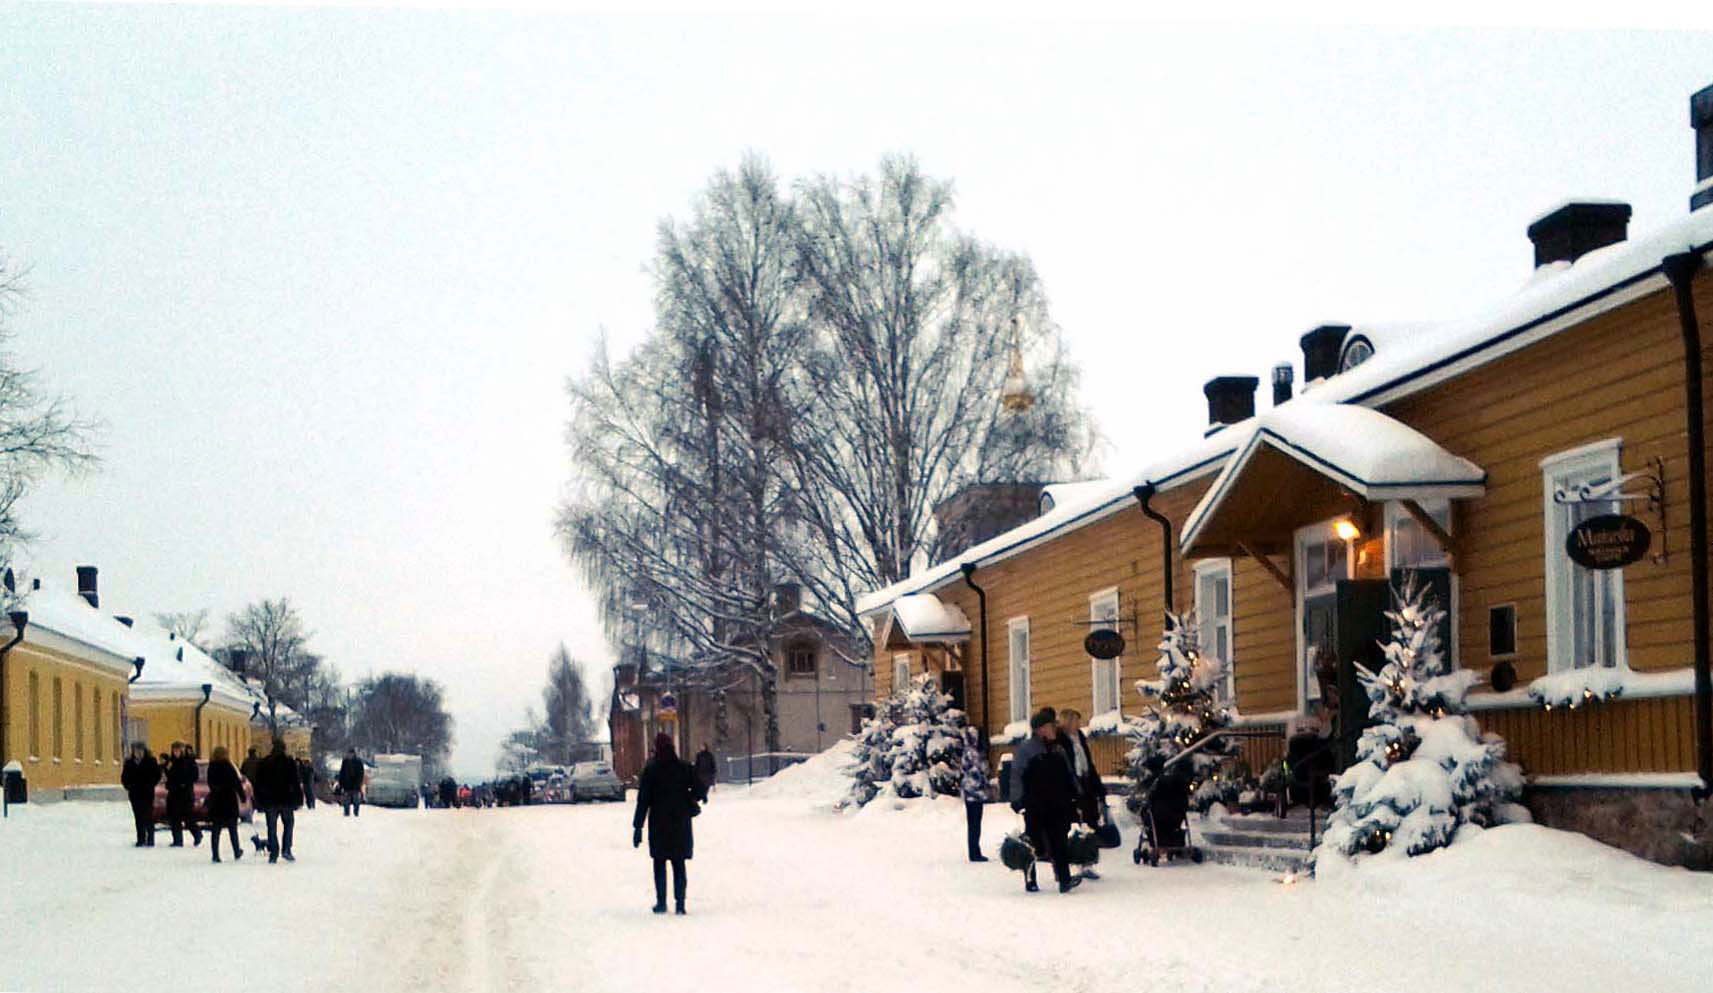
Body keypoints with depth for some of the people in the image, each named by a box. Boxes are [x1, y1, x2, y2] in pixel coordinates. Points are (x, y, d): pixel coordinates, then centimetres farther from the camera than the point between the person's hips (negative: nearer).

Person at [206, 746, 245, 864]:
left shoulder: (211, 767, 1)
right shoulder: (228, 767, -11)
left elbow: (210, 784, 10)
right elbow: (237, 784, -10)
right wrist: (243, 798, -2)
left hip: (215, 801, 3)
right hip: (229, 801, -3)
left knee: (215, 829, 4)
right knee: (232, 828, 11)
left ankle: (215, 855, -2)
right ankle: (237, 853, 19)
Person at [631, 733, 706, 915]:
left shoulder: (651, 770, -7)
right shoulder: (685, 768, -2)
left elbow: (643, 800, -7)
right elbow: (699, 791, -2)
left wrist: (638, 826, -5)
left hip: (659, 824, -2)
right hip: (681, 823, 2)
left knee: (660, 863, 9)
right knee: (679, 864, 7)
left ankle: (661, 902, 7)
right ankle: (680, 903, 1)